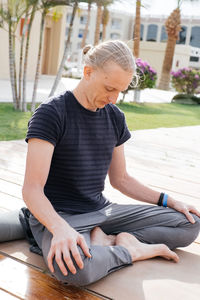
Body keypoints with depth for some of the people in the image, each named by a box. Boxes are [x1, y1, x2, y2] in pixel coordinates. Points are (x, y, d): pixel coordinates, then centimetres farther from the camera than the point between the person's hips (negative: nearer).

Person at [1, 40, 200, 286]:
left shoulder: (115, 117, 6)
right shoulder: (51, 113, -14)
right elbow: (32, 189, -20)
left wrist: (169, 201, 6)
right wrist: (61, 229, -39)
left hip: (101, 211, 7)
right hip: (58, 216, -6)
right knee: (73, 266, -41)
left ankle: (106, 240, -13)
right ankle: (132, 250, -13)